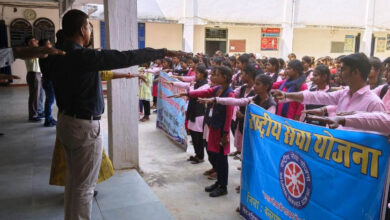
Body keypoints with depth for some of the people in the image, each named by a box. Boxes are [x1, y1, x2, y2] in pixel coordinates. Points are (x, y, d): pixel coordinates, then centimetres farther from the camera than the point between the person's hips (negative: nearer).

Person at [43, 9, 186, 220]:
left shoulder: (56, 57, 2)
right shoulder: (85, 56, -22)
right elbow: (127, 57, -21)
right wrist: (164, 52, -14)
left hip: (65, 121, 9)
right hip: (85, 126, -9)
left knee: (73, 179, 22)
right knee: (84, 186, 4)